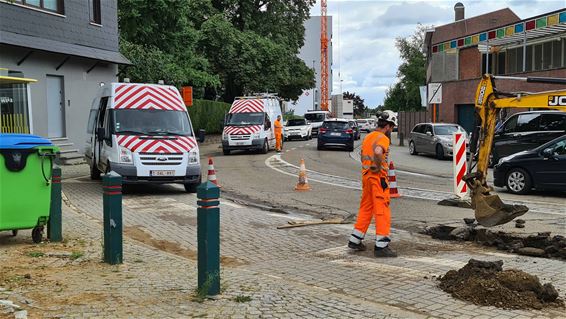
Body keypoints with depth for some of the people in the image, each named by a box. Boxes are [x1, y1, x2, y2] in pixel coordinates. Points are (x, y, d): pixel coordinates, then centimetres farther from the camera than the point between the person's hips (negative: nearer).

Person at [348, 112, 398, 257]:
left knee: (365, 209, 18)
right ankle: (381, 246, -3)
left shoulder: (368, 137, 15)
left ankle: (355, 240, 23)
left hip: (366, 175, 9)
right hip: (378, 177, -8)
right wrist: (379, 167, -19)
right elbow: (378, 152, -33)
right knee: (382, 211, -4)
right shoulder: (383, 138, -12)